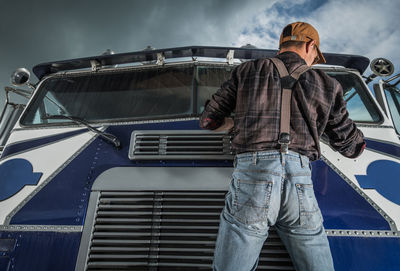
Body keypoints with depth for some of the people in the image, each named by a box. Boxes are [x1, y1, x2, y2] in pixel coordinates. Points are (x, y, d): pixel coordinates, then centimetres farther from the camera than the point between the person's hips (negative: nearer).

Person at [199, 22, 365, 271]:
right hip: (300, 184, 2)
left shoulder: (247, 71, 15)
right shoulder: (327, 85, 17)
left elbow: (208, 120, 17)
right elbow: (353, 147, 24)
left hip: (251, 177, -1)